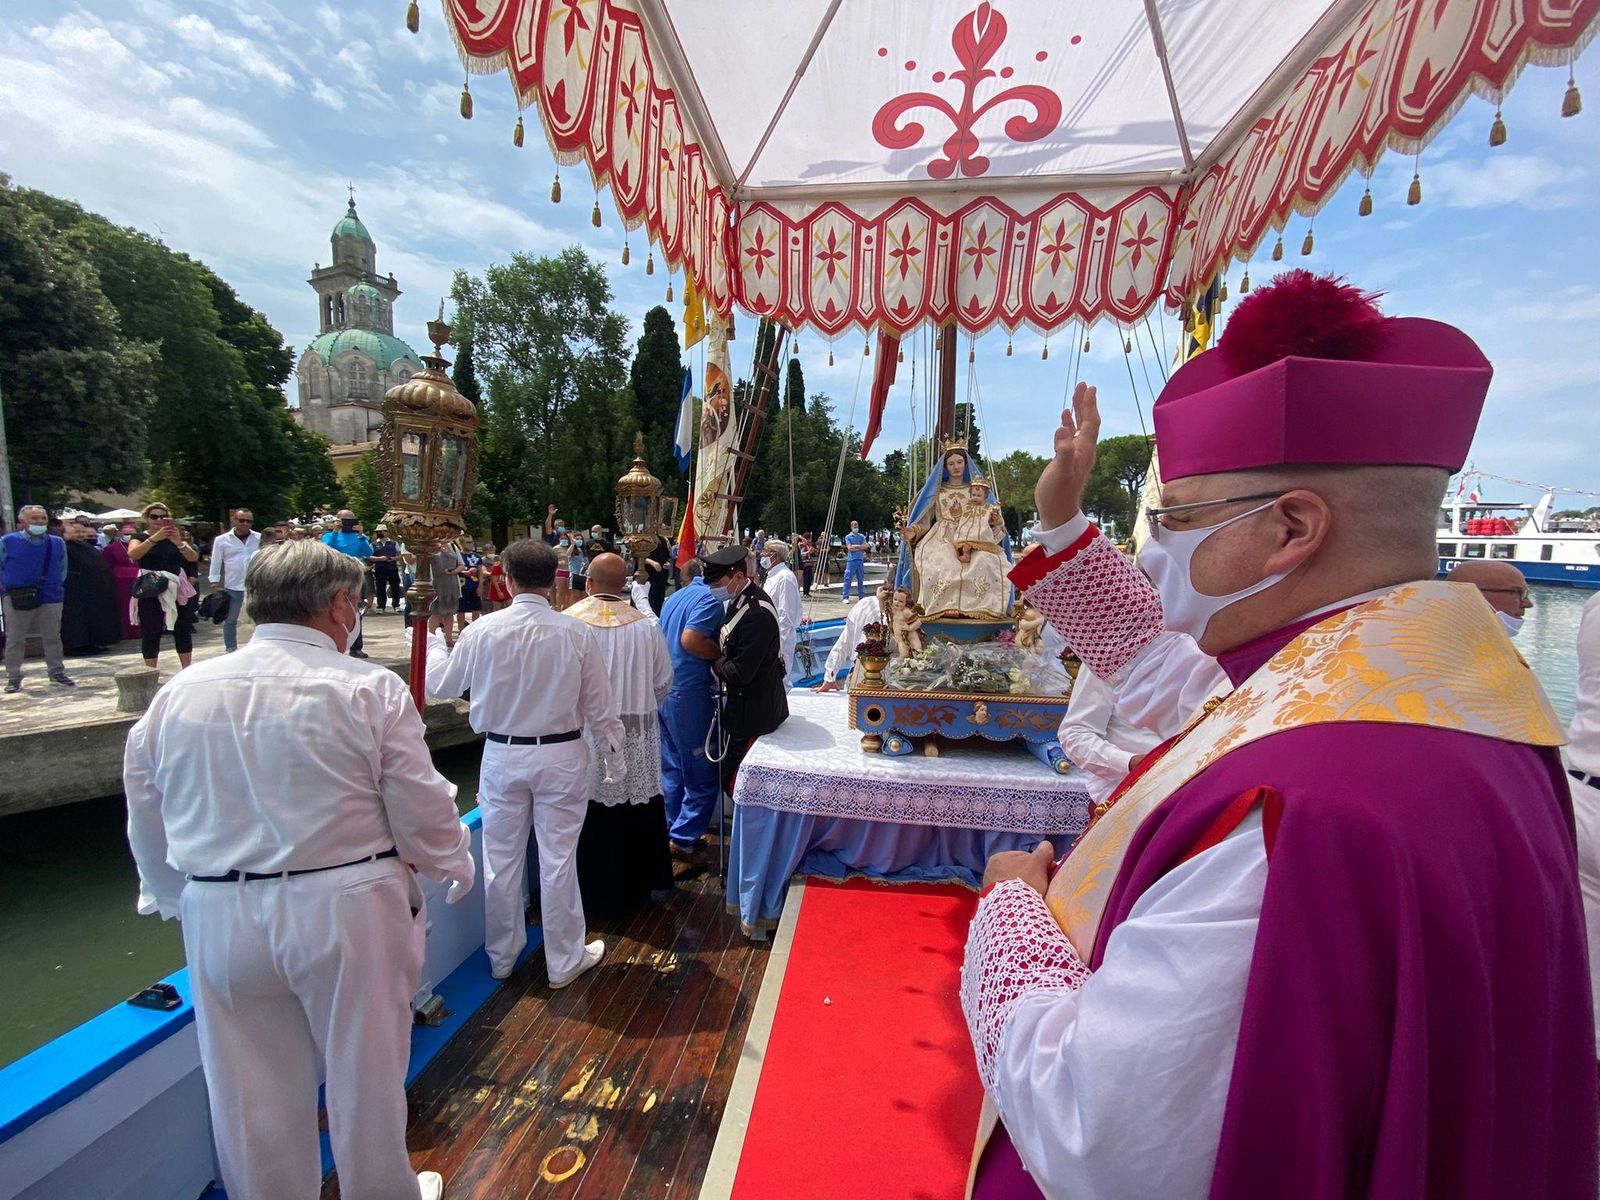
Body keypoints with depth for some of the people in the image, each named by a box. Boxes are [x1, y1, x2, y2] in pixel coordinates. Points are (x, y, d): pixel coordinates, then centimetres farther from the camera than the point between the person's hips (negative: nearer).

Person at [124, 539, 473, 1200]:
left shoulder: (178, 693, 0)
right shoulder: (370, 689, -16)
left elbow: (147, 821, 11)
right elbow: (422, 809, -11)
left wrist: (174, 898, 28)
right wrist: (454, 863, 9)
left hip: (219, 920, 4)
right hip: (346, 910, -3)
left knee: (251, 1090, 21)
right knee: (365, 1072, 17)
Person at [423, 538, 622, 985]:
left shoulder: (483, 631, -11)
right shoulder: (576, 633, -13)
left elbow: (439, 683, 6)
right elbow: (599, 706, -5)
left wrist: (434, 640, 25)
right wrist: (613, 759, 8)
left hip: (502, 756, 2)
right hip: (561, 756, -1)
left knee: (501, 859, 17)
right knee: (558, 861, 10)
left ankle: (501, 956, 36)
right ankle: (564, 960, 26)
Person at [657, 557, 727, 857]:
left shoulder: (673, 599, 15)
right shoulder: (710, 598, -11)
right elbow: (691, 640, -24)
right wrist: (723, 653, -10)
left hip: (665, 691, 9)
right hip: (689, 694, -9)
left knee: (672, 770, 18)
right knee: (702, 774, 4)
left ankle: (674, 832, 28)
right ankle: (684, 838, 10)